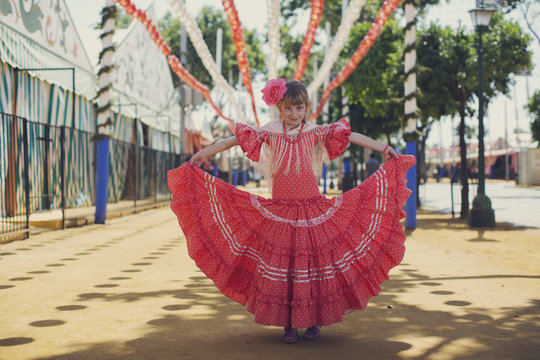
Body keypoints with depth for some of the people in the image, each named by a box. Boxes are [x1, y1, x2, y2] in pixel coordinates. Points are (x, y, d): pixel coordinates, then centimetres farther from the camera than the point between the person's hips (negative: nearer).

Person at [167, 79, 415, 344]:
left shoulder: (315, 132, 1)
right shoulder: (270, 133, 2)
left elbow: (351, 136, -2)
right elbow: (233, 140, 3)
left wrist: (383, 149, -9)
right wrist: (202, 154, 2)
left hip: (312, 209, 0)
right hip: (279, 210, 0)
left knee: (314, 261, 2)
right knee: (280, 263, 0)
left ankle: (314, 320, 17)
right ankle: (288, 324, 10)